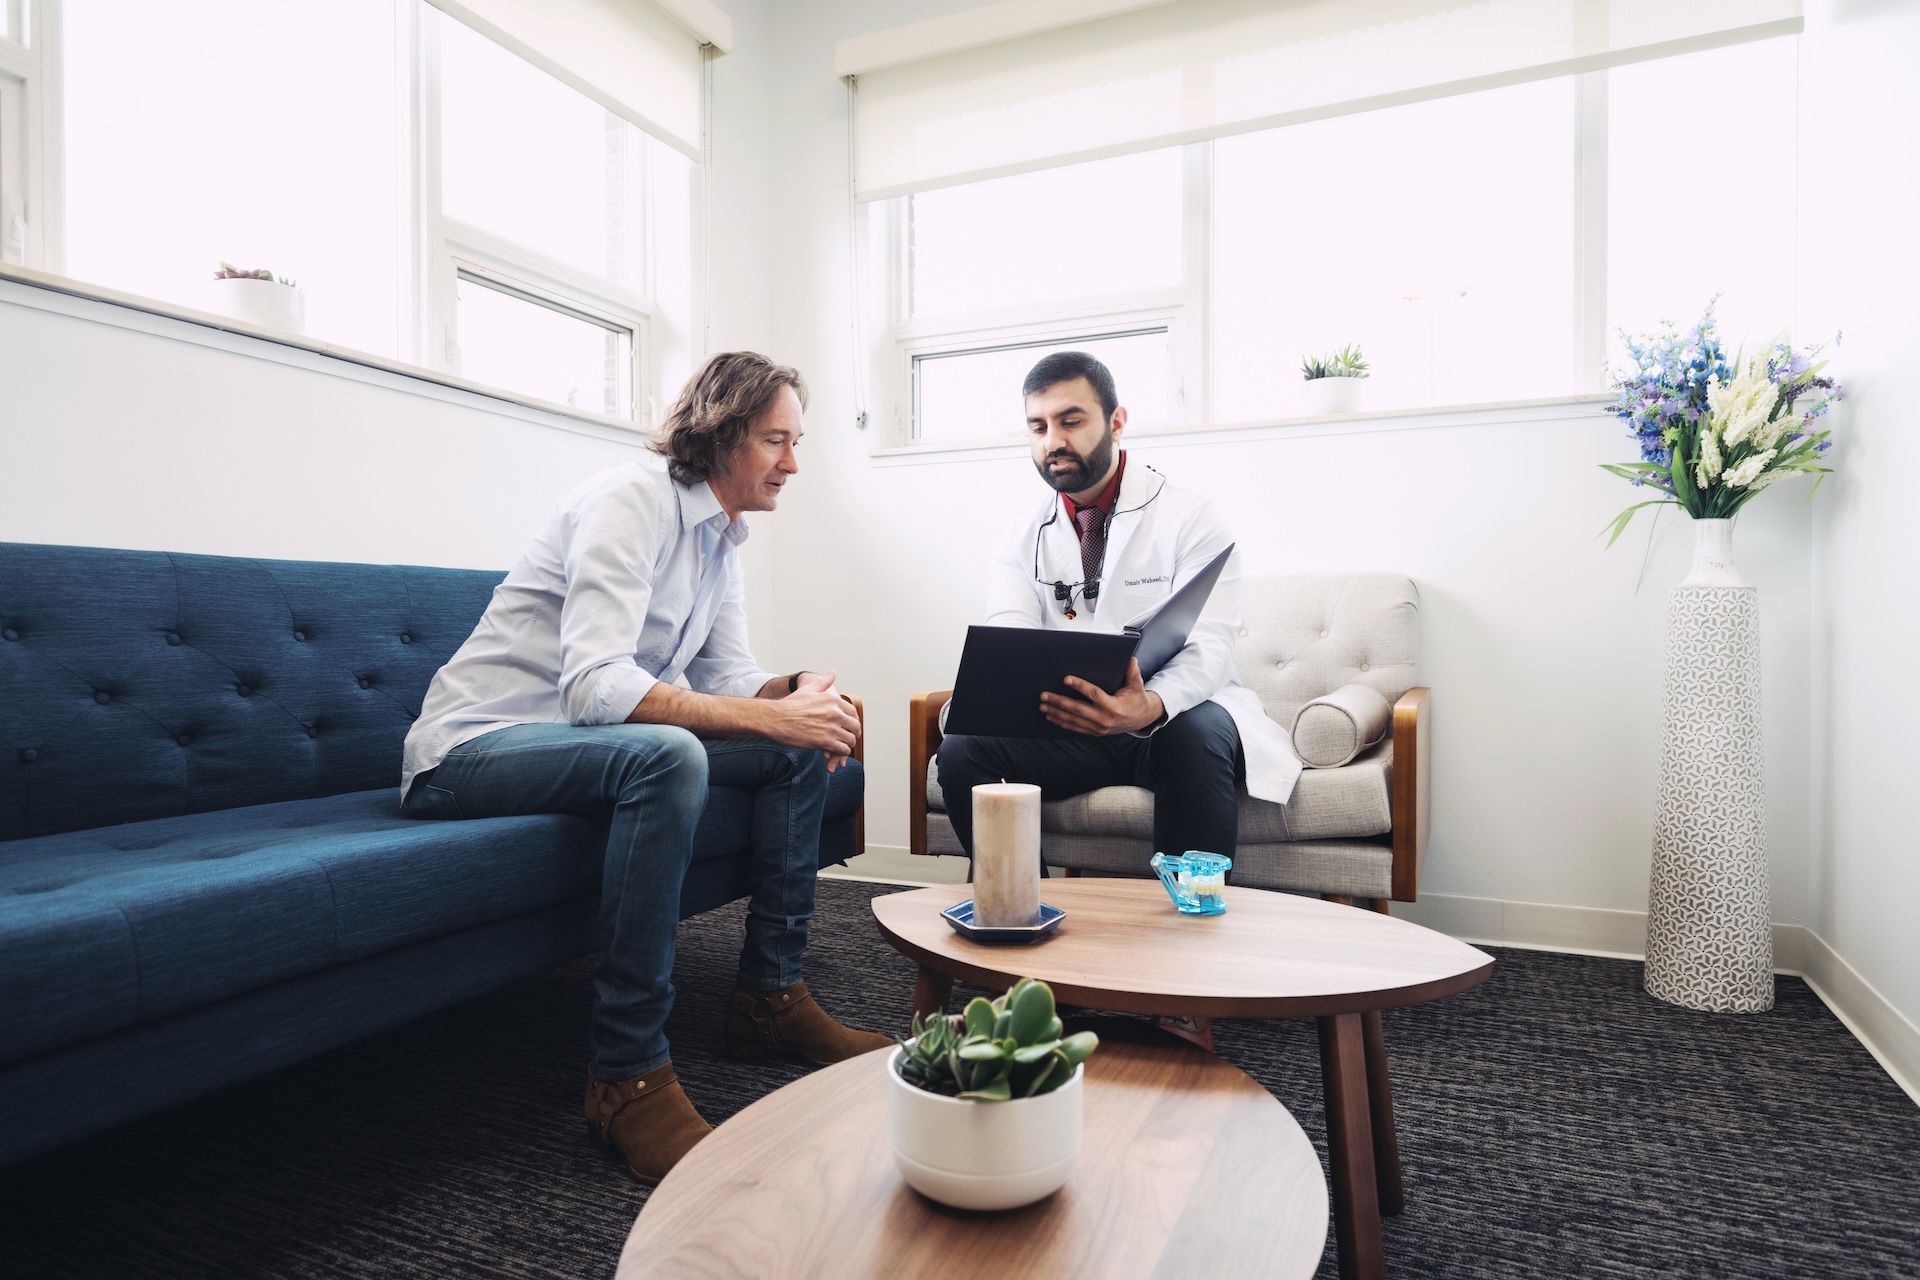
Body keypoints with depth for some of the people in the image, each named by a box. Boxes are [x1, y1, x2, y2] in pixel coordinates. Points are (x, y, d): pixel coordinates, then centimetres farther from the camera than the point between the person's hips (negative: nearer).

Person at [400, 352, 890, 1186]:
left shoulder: (720, 540, 9)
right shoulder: (633, 500, -20)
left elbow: (729, 678, 9)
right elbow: (594, 684, -31)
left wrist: (799, 692, -14)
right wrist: (771, 716, -33)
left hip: (589, 739, 9)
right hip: (471, 747, -9)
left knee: (799, 748, -2)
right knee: (666, 756, -38)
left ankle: (770, 994, 3)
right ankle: (627, 1076, -27)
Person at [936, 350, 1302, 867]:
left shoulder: (1189, 518, -4)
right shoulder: (1022, 542, 8)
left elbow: (1206, 647, -16)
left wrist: (1150, 706, -40)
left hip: (1176, 715, -2)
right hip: (1066, 726, 3)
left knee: (1194, 739, -37)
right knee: (961, 749, -21)